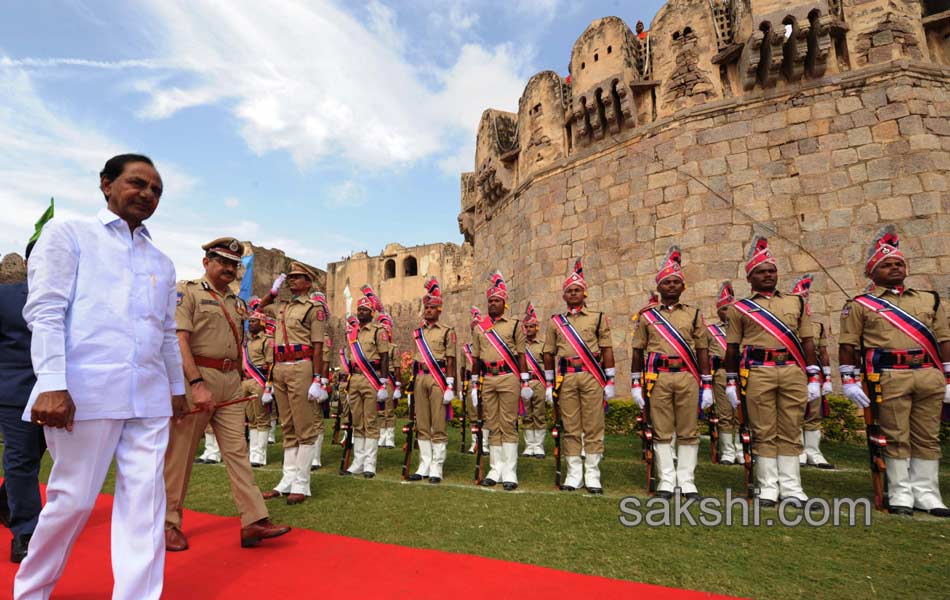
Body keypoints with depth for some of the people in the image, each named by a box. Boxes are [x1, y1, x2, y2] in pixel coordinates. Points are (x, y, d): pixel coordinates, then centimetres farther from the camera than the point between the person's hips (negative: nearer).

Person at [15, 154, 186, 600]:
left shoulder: (162, 262, 19)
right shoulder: (68, 234, 6)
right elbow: (45, 312, -5)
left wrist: (177, 387, 22)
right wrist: (52, 385, -15)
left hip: (149, 396, 5)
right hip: (86, 391, -4)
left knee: (144, 500, 3)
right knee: (73, 499, 5)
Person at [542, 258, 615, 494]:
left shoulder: (598, 318, 8)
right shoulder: (556, 322, 13)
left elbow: (607, 350, 5)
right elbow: (548, 354, 13)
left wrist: (610, 381, 0)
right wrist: (548, 384, 10)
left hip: (592, 376, -1)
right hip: (566, 378, 2)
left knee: (593, 426, 1)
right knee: (570, 428, 5)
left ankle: (592, 475, 10)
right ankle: (574, 474, 14)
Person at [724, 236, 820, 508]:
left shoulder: (796, 303, 16)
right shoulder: (740, 308, 9)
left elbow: (807, 342, 13)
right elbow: (732, 348, 9)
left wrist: (814, 377, 7)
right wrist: (731, 382, 6)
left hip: (793, 372, 2)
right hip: (757, 373, -2)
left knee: (790, 431, 6)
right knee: (764, 432, 2)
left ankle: (791, 487, 15)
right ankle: (768, 487, 11)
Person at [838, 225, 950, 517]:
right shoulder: (859, 305, 3)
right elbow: (847, 345, 0)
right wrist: (849, 381, -5)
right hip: (888, 378, -4)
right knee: (896, 437, 1)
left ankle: (926, 492, 20)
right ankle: (900, 493, 11)